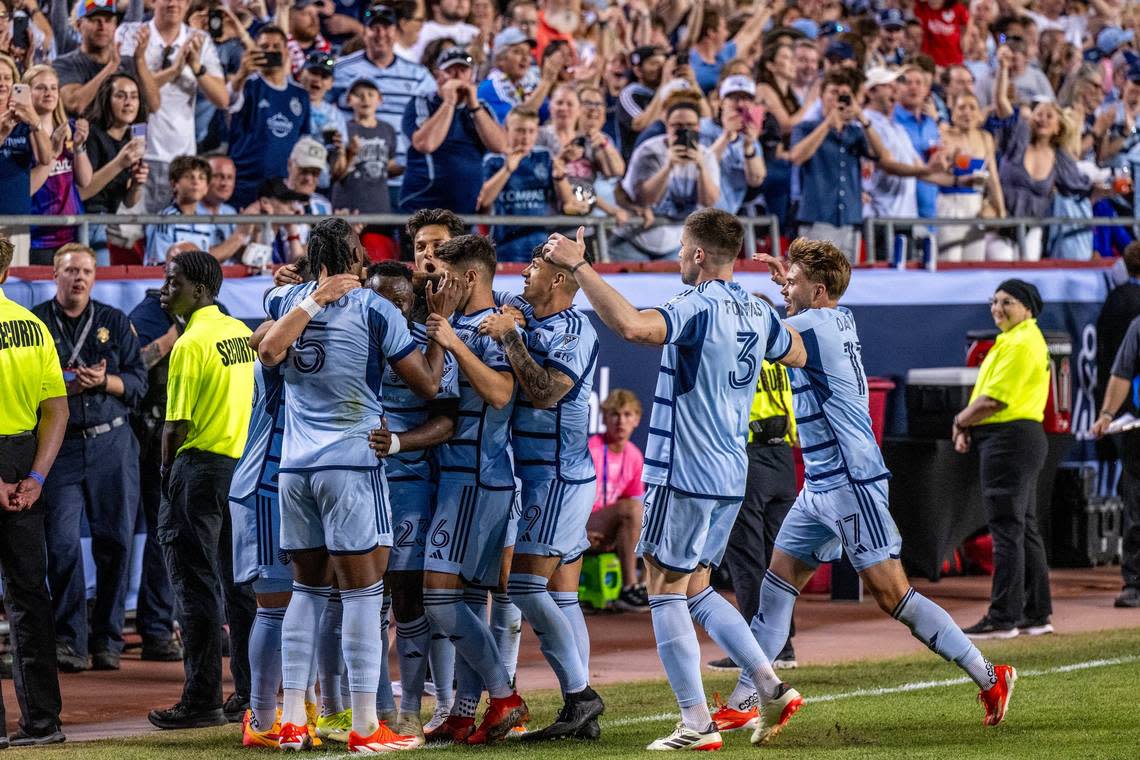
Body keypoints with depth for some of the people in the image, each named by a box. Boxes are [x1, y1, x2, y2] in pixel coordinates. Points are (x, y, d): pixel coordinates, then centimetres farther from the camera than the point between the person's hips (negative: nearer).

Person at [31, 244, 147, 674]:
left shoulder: (115, 323, 11)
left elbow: (138, 383, 8)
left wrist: (104, 381, -10)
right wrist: (63, 385, -12)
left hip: (111, 445, 2)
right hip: (59, 447, -2)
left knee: (115, 541, -1)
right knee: (62, 544, -9)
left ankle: (107, 638, 8)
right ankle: (69, 639, -4)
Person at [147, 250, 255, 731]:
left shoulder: (191, 344, -14)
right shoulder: (241, 334, 10)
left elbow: (178, 425, -15)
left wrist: (167, 472, 0)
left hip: (201, 463, -8)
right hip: (244, 466, 8)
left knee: (197, 586, -4)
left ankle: (202, 700, -4)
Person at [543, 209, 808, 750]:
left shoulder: (698, 308, -18)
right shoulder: (757, 312, 8)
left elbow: (631, 325, -36)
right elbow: (797, 354, 27)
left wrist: (578, 265, -29)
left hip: (684, 476, -8)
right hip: (729, 478, 8)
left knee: (665, 591, 0)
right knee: (695, 589, 19)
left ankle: (698, 725, -3)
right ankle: (772, 689, 10)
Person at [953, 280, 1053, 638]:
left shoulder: (1020, 343, -15)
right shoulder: (1013, 340, 19)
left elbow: (994, 399, -19)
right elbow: (994, 395, 21)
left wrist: (961, 421, -4)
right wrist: (970, 426, 6)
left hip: (1009, 441, -11)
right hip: (1023, 438, 11)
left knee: (1006, 529, -10)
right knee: (1024, 529, 14)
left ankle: (1002, 618, -10)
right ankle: (1036, 614, 19)